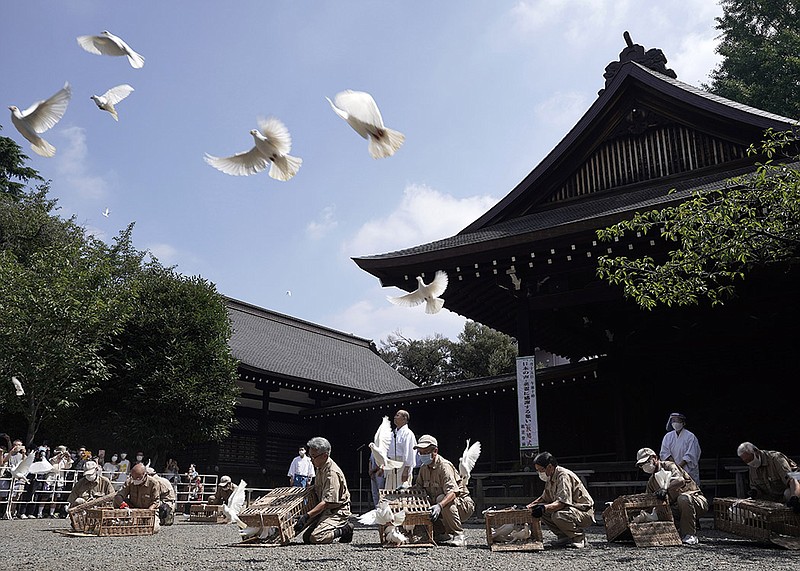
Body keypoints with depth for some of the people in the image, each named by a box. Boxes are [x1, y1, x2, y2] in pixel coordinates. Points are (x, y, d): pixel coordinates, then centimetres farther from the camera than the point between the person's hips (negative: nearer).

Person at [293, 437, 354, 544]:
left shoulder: (332, 472, -22)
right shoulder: (320, 469, 9)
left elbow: (327, 502, -27)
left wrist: (307, 516, -32)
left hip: (338, 512, -10)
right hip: (326, 510, 10)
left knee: (316, 538, -26)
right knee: (306, 538, 2)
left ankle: (345, 529, -6)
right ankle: (341, 527, 8)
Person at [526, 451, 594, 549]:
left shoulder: (564, 476, -21)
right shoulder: (551, 477, 8)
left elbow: (562, 502, -31)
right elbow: (544, 498, 17)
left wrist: (544, 508, -42)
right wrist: (528, 507, 3)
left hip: (585, 512, -9)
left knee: (558, 515, -35)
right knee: (543, 513, -4)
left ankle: (579, 538, -10)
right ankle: (564, 536, 5)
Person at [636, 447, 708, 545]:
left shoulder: (668, 466, -9)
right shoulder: (651, 482, 12)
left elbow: (680, 480, -31)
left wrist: (665, 489, -45)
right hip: (677, 509, 5)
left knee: (683, 498, -38)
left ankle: (690, 535, -26)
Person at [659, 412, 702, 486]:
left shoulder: (690, 436, -4)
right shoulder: (668, 436, 10)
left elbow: (690, 456, -9)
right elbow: (664, 453, 4)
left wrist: (679, 466, -17)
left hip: (688, 470, -3)